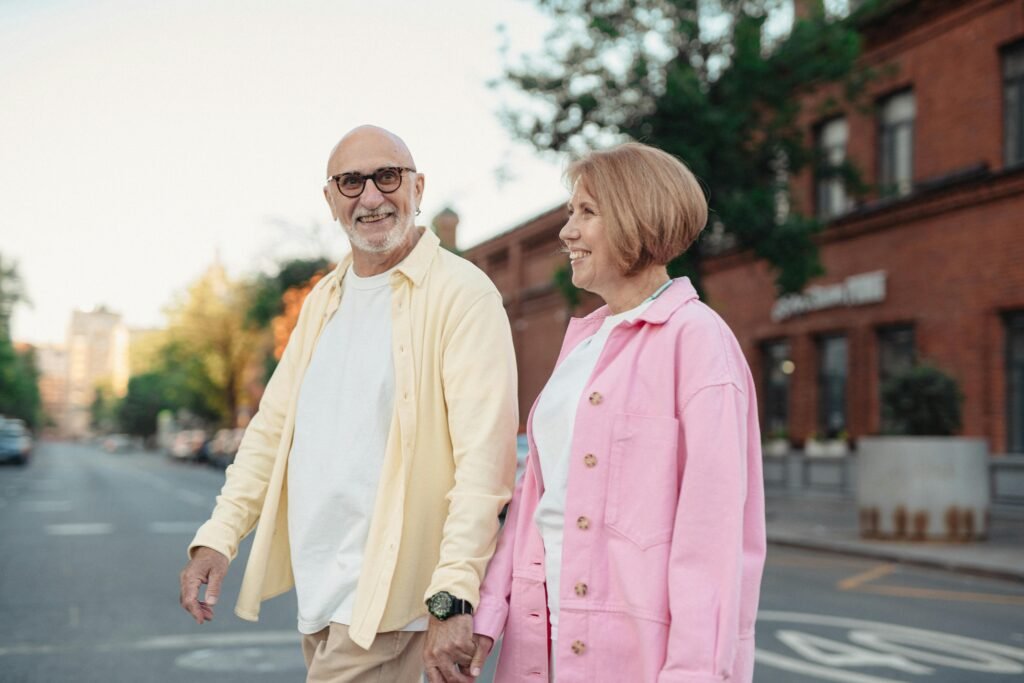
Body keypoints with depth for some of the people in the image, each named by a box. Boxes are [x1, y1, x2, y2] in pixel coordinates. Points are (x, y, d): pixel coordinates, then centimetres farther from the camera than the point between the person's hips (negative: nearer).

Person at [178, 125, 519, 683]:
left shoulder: (461, 294, -11)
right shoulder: (324, 299, 14)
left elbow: (484, 455, -19)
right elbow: (272, 426, 16)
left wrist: (453, 595, -26)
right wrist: (218, 535, 5)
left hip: (388, 598, -7)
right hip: (317, 588, 7)